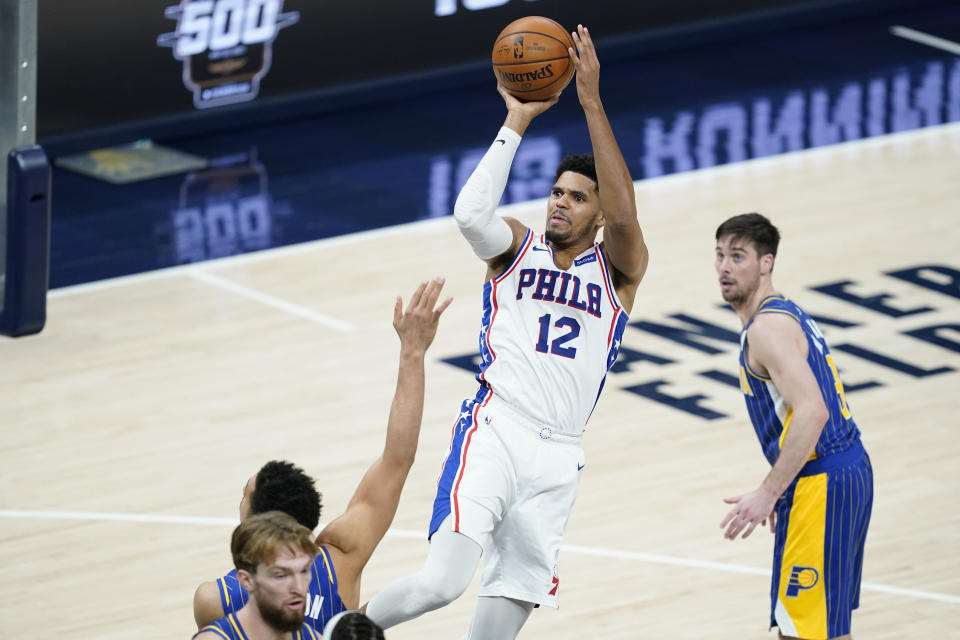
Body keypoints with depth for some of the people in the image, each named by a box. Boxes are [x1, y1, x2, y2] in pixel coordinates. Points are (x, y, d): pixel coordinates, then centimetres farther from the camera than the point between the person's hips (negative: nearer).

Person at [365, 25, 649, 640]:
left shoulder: (620, 270, 10)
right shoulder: (517, 247, 11)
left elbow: (624, 215, -11)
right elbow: (471, 213, -12)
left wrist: (592, 101, -17)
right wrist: (517, 121, -11)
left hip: (557, 458, 3)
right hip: (495, 432, -3)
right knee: (442, 582, -21)